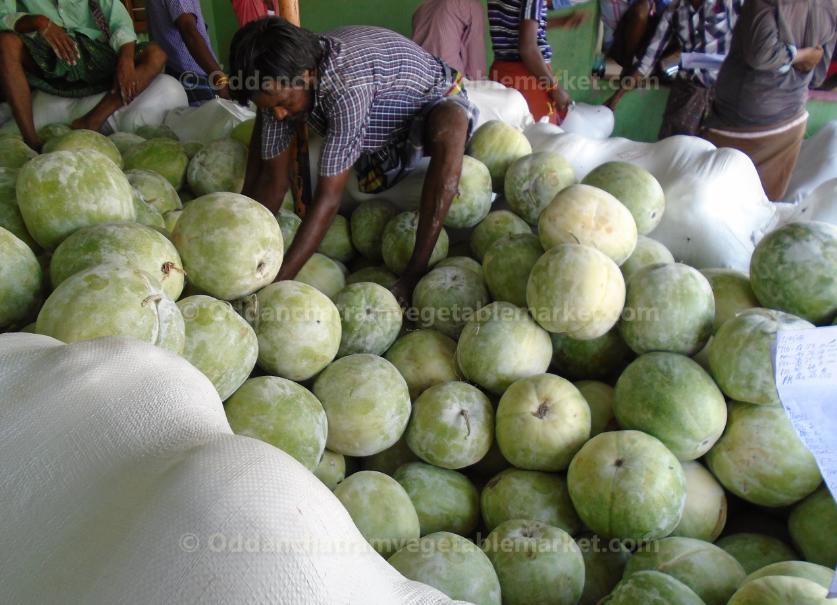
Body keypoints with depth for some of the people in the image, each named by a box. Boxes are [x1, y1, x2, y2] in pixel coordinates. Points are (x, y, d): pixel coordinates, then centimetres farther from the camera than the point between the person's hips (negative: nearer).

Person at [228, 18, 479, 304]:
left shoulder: (347, 86, -42)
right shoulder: (275, 87, -21)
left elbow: (328, 196, -42)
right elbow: (273, 178, -14)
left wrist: (278, 283, -42)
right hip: (384, 135, 7)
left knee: (448, 122, -40)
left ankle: (417, 270, -34)